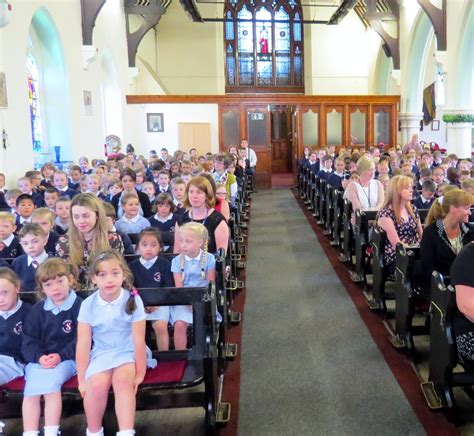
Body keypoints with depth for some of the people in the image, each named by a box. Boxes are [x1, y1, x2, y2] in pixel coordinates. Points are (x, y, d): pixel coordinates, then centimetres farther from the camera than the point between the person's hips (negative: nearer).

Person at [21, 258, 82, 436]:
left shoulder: (79, 306, -3)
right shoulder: (37, 309, 10)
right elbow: (29, 340, 6)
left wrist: (60, 356, -17)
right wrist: (39, 357, -13)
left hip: (67, 359, -4)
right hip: (39, 360, 4)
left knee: (50, 385, -27)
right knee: (30, 391, -19)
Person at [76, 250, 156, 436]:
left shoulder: (133, 300, -14)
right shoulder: (88, 304, -9)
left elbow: (138, 340, -11)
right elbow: (83, 344, -7)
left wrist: (140, 373, -7)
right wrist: (82, 379, -6)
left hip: (127, 352, -1)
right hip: (101, 353, 2)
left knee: (122, 380, -31)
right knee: (97, 384, -25)